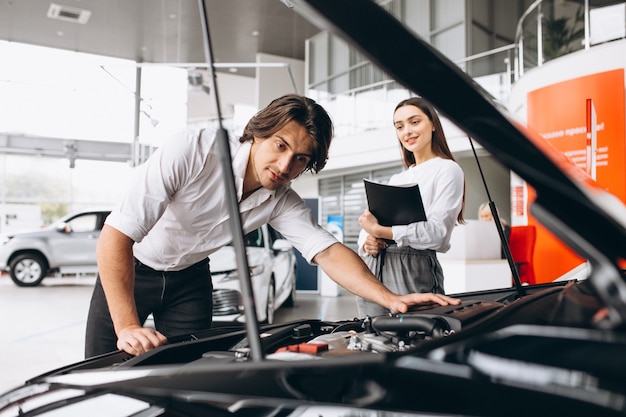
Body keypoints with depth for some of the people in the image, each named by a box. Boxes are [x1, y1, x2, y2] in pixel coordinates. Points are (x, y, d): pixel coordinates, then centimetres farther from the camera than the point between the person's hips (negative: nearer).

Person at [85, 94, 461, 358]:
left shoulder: (282, 202, -17)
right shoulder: (190, 154, -34)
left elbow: (329, 252, -22)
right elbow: (116, 236, -35)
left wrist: (392, 299, -38)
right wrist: (127, 327, -40)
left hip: (189, 279, 4)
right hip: (130, 267, -3)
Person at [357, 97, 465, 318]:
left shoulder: (447, 170, 0)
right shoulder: (396, 179, 20)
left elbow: (437, 232, -13)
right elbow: (368, 226, 17)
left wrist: (382, 231, -14)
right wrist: (366, 243, -5)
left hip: (414, 273, -6)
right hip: (373, 272, 6)